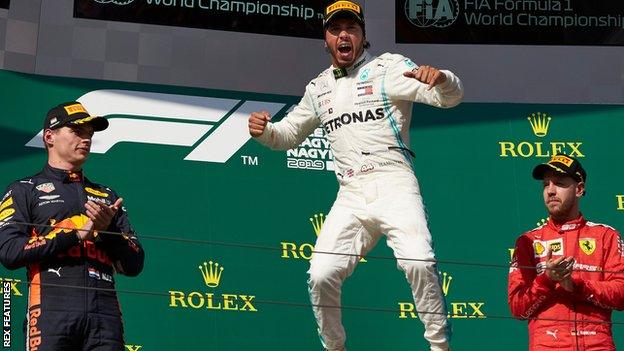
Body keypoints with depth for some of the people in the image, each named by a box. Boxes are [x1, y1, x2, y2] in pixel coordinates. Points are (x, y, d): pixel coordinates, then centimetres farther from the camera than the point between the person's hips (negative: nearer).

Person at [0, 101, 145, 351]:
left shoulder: (107, 197, 27)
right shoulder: (24, 191, 15)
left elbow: (134, 266, 20)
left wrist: (107, 230, 0)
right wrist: (76, 234, -5)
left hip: (105, 315, 4)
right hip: (51, 312, -3)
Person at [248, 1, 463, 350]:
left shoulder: (389, 68, 1)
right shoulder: (318, 89, 17)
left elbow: (451, 95, -11)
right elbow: (289, 134, 29)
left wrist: (441, 79, -37)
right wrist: (265, 130, 5)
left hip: (394, 187, -5)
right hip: (350, 198, 5)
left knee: (418, 262, -27)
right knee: (322, 275, -7)